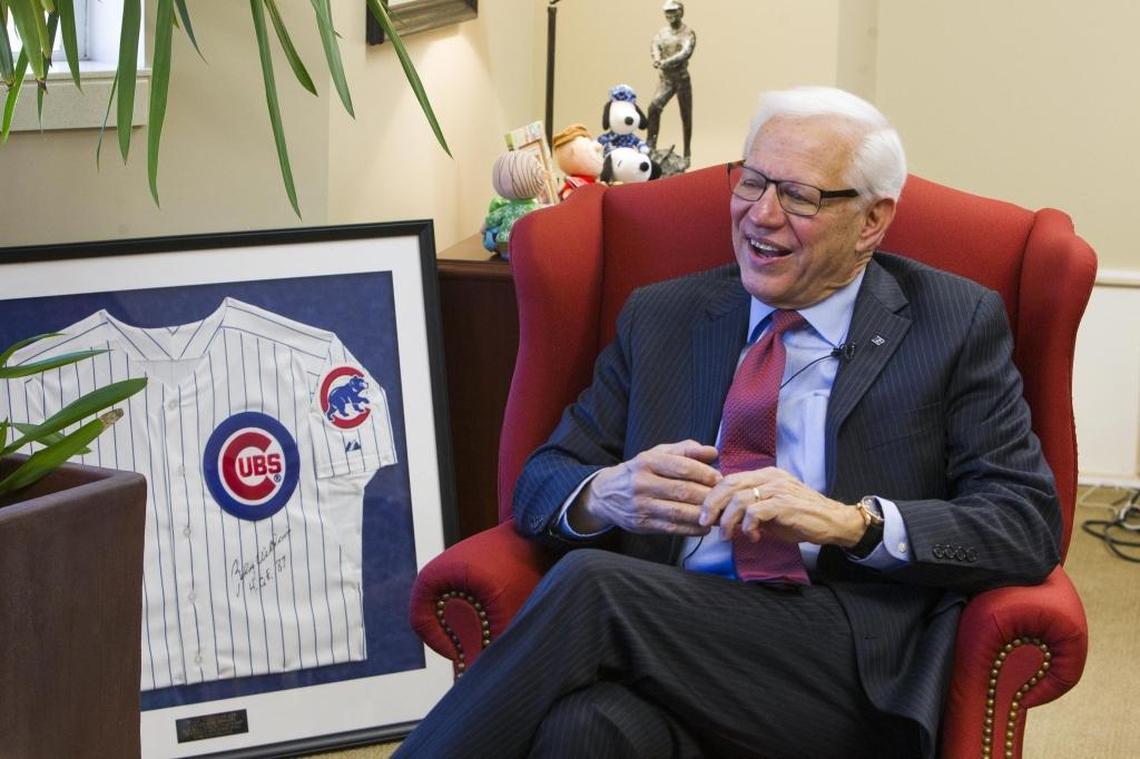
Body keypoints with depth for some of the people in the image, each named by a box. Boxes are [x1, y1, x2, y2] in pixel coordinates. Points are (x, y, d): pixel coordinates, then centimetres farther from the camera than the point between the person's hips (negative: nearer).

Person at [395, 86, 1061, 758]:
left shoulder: (958, 324, 7)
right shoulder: (658, 318, 17)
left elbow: (1030, 523, -1)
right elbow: (542, 482, 16)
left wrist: (851, 521, -17)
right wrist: (603, 494, -9)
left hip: (855, 672, -2)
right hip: (667, 629, 2)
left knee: (590, 583, -28)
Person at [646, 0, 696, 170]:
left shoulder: (688, 33, -5)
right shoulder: (661, 32, 7)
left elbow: (686, 52, -23)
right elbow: (655, 46, -12)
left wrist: (667, 62, -38)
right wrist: (657, 59, -37)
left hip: (682, 78, -3)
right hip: (665, 79, 3)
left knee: (686, 116, 2)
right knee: (654, 107, -19)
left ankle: (687, 155, 11)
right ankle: (650, 145, -14)